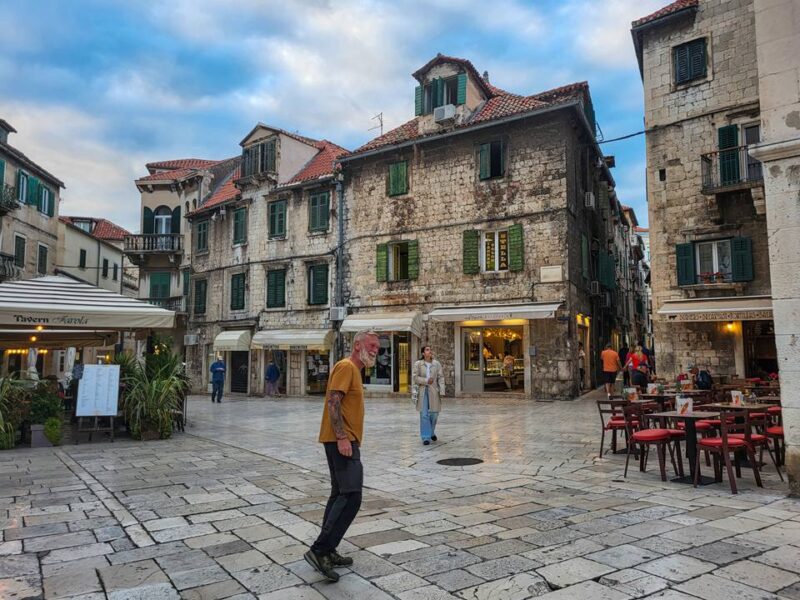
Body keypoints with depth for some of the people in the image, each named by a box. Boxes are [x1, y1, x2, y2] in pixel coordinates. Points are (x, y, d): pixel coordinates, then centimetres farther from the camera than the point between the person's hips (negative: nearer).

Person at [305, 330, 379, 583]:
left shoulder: (354, 370, 19)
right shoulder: (346, 366, -12)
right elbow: (333, 402, -22)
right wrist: (342, 438, -27)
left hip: (345, 442, 11)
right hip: (342, 442, -11)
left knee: (340, 495, 14)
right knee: (351, 497, -14)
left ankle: (327, 551, 21)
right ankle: (318, 550, -10)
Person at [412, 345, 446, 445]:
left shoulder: (437, 364, 4)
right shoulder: (418, 364, 2)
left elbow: (441, 378, 1)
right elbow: (415, 378, -1)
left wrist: (442, 391, -7)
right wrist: (426, 381, -13)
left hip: (434, 391, 1)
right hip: (423, 391, -1)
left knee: (434, 413, 7)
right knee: (424, 414, -4)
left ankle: (432, 432, 32)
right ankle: (426, 437, 2)